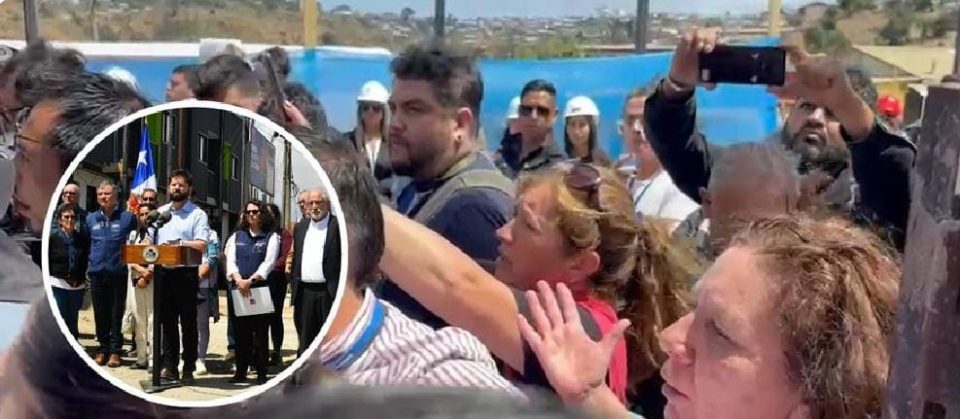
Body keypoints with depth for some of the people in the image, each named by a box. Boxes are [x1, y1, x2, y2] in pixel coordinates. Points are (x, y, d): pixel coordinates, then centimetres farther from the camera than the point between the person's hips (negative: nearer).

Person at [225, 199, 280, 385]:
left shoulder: (271, 236, 4)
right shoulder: (237, 236, 15)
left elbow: (269, 262, -7)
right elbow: (230, 260, 5)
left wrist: (250, 281, -16)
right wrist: (239, 280, -12)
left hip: (261, 288, -3)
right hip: (238, 289, 3)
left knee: (260, 332, -2)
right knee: (240, 332, 6)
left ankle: (261, 373, 2)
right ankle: (241, 371, 13)